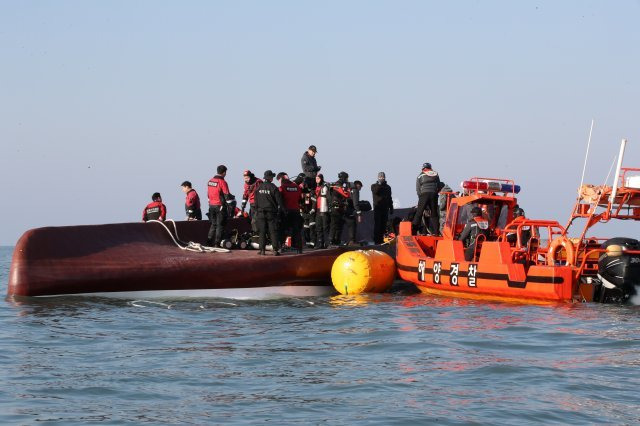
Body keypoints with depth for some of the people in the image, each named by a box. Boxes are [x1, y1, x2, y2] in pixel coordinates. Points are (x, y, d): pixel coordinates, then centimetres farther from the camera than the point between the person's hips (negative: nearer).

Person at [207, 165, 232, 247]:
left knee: (213, 224, 16)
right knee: (220, 225, 0)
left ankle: (209, 242, 13)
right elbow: (227, 196, -14)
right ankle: (217, 243, -2)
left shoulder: (210, 181, 8)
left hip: (211, 205, 7)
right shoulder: (222, 182, -13)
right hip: (220, 206, -7)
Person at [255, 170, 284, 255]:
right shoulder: (273, 187, -8)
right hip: (271, 212, -3)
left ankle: (262, 249, 5)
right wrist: (282, 209, 2)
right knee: (273, 231, 0)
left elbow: (256, 200, 8)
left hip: (261, 212, 3)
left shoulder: (259, 187, 3)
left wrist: (257, 210, 17)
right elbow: (279, 200, -7)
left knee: (262, 231, 7)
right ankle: (275, 249, -3)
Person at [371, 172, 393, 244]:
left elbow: (390, 198, 21)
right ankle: (376, 240, -10)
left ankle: (382, 239, 4)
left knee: (383, 225, 0)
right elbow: (375, 192, -16)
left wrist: (391, 208, 16)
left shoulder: (387, 187, 17)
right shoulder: (374, 186, 7)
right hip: (377, 208, -3)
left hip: (385, 208, 3)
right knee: (377, 224, -8)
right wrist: (379, 184, -14)